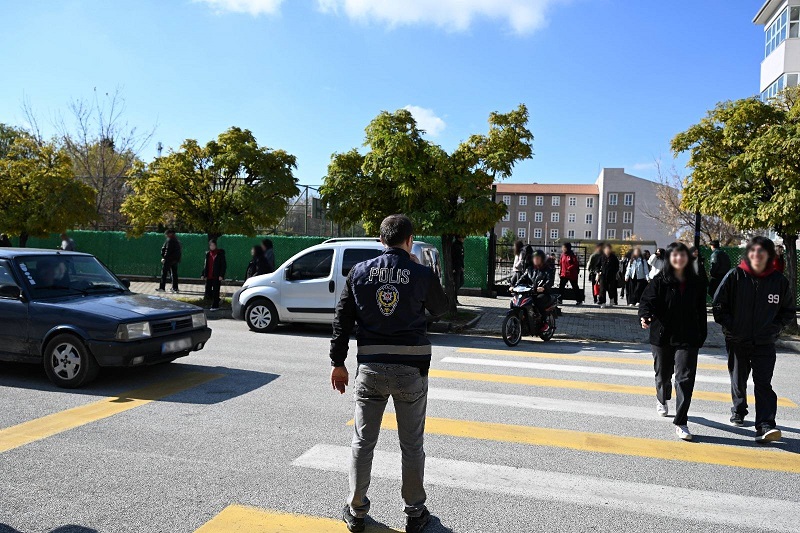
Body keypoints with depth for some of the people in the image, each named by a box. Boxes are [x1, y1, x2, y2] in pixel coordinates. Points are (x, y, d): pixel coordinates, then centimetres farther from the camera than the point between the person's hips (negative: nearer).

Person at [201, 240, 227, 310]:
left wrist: (221, 275, -14)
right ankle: (215, 302, 27)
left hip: (216, 277, -5)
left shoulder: (220, 254, -4)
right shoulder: (208, 254, 12)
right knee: (207, 293, 4)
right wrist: (203, 274, 9)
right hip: (209, 277, 5)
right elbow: (206, 265, 17)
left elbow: (224, 265, -6)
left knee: (215, 292, 0)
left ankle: (215, 306, 9)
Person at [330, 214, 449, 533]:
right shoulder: (422, 275, -7)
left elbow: (342, 320, 1)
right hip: (411, 369, -1)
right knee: (411, 445, 12)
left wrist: (338, 362, 9)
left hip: (370, 368, 2)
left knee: (363, 441, 14)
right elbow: (441, 309, 10)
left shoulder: (360, 272, 0)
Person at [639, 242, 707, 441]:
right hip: (662, 335, -1)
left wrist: (702, 336, 11)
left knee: (685, 377, -8)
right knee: (663, 374, 16)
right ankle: (662, 400, 48)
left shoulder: (697, 283, 4)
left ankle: (681, 422, -2)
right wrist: (645, 317, -32)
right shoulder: (660, 281, -4)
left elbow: (701, 311, 11)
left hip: (688, 338, 1)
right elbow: (647, 300, -12)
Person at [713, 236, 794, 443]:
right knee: (738, 380, 15)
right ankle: (738, 412, 37)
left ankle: (766, 425, -11)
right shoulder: (735, 276, -7)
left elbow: (788, 310, 10)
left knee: (764, 383, -9)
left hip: (765, 343, 0)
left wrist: (775, 327, -2)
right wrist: (729, 325, -7)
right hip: (736, 341, 1)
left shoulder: (779, 280, -2)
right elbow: (718, 305, -1)